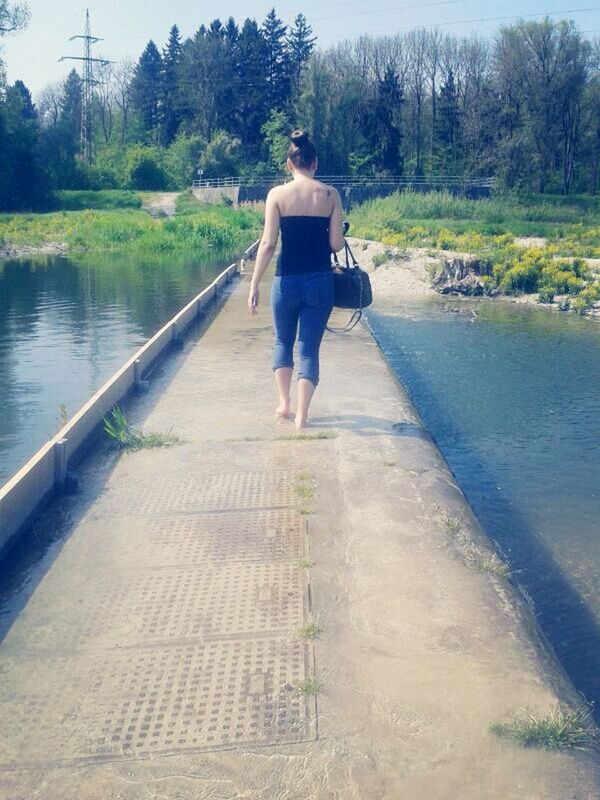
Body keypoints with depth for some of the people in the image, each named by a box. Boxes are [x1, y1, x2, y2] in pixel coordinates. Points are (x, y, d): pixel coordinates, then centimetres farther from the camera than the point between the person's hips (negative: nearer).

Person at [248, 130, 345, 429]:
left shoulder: (278, 194, -4)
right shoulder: (330, 194, -1)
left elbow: (268, 244, -8)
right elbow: (336, 244, -3)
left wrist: (254, 284, -2)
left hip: (287, 280, 0)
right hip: (320, 281, 0)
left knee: (283, 342, 22)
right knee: (309, 348, 7)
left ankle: (284, 404, 21)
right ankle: (301, 416, 5)